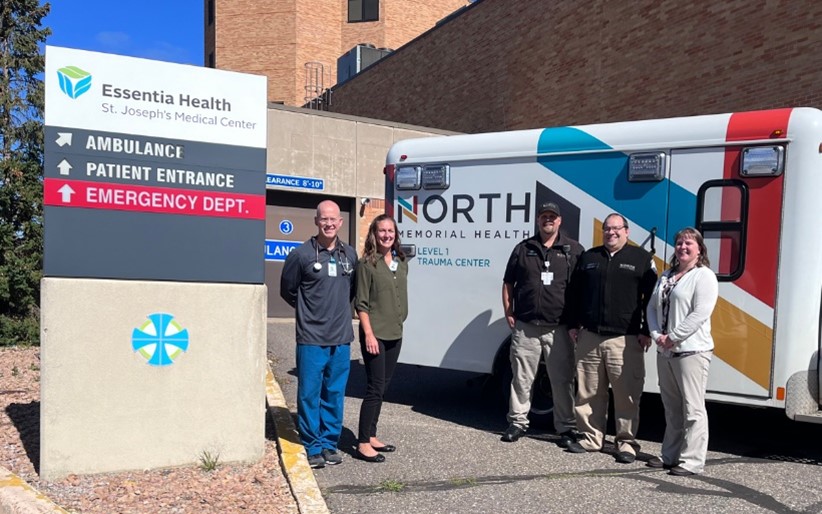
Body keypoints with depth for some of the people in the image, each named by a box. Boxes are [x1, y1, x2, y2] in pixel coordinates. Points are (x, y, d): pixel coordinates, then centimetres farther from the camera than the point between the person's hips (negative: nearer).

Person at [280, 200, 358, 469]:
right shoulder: (301, 254, -5)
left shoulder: (350, 254, 8)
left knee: (335, 394, 10)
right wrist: (311, 311, 9)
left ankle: (330, 444, 22)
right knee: (309, 393, 1)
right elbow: (287, 291, 5)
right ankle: (313, 447, 13)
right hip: (311, 338, -4)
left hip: (341, 338, 4)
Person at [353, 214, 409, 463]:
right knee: (375, 389, -6)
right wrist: (369, 334, -16)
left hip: (395, 334, 7)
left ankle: (371, 437, 23)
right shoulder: (367, 264, -8)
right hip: (375, 334, -7)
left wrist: (399, 321, 12)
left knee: (382, 388, 12)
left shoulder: (401, 262, 10)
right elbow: (361, 303, -10)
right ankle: (363, 444, 2)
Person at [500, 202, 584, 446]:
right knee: (521, 377, 7)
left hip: (559, 328, -1)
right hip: (525, 326, 2)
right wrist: (508, 313, 5)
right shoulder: (523, 249, 10)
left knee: (562, 380, 4)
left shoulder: (574, 249, 5)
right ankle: (517, 422, 19)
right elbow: (508, 284, 14)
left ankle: (566, 428, 15)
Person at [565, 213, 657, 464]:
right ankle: (590, 438, 20)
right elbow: (575, 293, 18)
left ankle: (626, 442, 10)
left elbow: (651, 297, 1)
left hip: (625, 340, -4)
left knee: (626, 394, -2)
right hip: (589, 337, 4)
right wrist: (573, 324, 11)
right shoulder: (588, 257, 15)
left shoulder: (642, 258, 4)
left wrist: (646, 331, -4)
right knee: (588, 392, 8)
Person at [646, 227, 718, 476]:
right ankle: (670, 456, 23)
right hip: (665, 352, 8)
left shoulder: (704, 275, -6)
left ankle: (692, 461, 3)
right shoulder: (667, 276, 17)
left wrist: (672, 337, -15)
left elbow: (700, 313, -16)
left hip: (691, 351, -7)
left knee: (692, 409, -3)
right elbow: (653, 307, 13)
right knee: (671, 408, 15)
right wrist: (657, 335, -3)